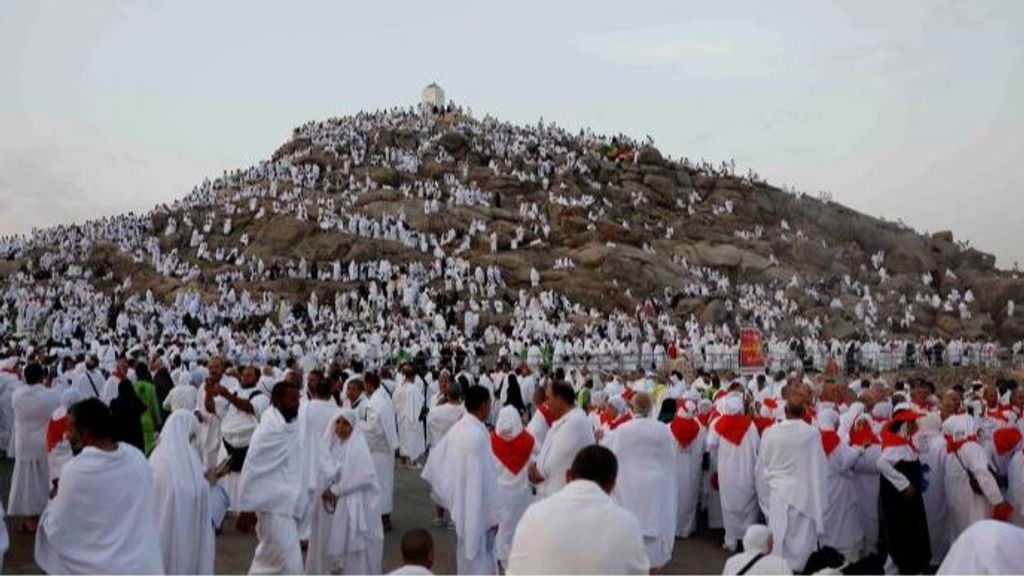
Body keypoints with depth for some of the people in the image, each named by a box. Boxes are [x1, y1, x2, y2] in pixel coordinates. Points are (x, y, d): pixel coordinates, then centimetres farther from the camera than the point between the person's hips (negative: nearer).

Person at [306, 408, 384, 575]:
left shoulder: (358, 447, -11)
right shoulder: (327, 444, 3)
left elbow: (362, 477, -17)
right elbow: (319, 472, 2)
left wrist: (335, 490, -15)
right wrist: (324, 490, -16)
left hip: (351, 506, -5)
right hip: (328, 504, 5)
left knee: (353, 545, 0)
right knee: (326, 544, 14)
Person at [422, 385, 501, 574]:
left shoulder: (458, 428, 3)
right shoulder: (478, 435, -25)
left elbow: (435, 457, 11)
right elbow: (484, 480, -23)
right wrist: (493, 515, -16)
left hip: (461, 506, 9)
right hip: (477, 510, -9)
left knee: (467, 555, 21)